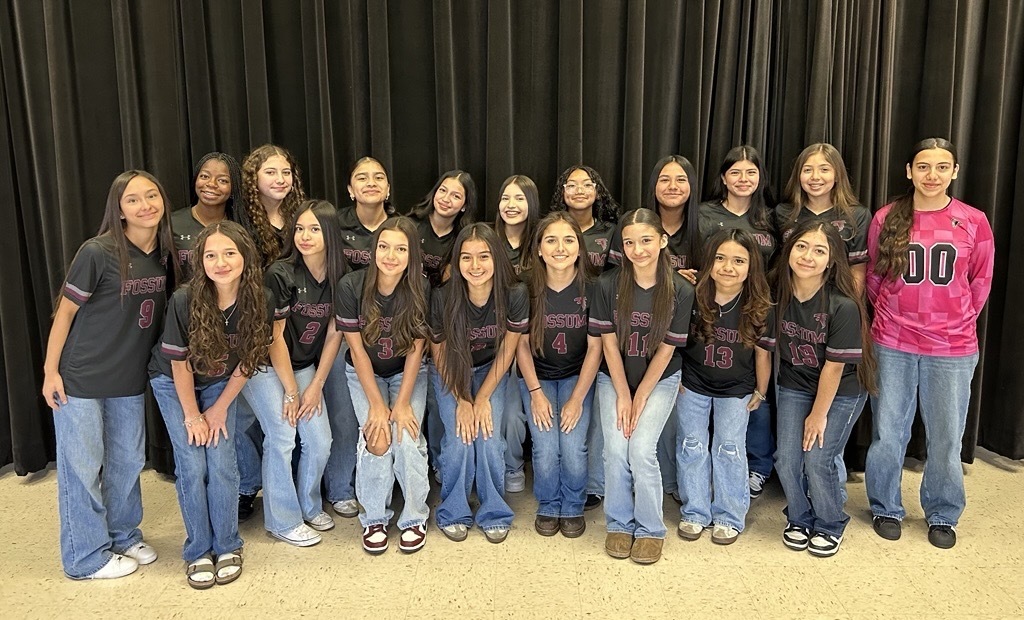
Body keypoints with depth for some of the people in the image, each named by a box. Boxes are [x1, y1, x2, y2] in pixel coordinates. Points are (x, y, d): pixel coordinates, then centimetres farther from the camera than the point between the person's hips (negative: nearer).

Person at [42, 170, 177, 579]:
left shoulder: (164, 254, 0)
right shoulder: (98, 253, -17)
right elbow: (65, 311, -11)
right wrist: (50, 370, -9)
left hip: (130, 379, 6)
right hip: (80, 378, -6)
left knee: (128, 461, 17)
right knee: (82, 467, 5)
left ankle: (124, 536, 36)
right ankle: (88, 558, 21)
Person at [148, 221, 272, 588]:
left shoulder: (260, 302, -23)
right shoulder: (184, 301, -30)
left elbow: (247, 360, -9)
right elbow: (180, 364, -18)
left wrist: (220, 409, -6)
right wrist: (192, 416, -10)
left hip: (219, 384, 2)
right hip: (174, 383, -1)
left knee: (222, 463, -6)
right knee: (192, 465, -7)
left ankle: (227, 547, 13)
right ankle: (198, 551, 11)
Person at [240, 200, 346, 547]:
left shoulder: (339, 278, -4)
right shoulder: (280, 274, -19)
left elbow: (333, 334, -1)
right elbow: (275, 336, -16)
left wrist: (316, 385, -4)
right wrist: (291, 391, -12)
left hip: (305, 367, 5)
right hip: (266, 367, -5)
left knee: (320, 441, 0)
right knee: (282, 437, -11)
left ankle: (309, 506, 24)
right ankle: (283, 521, 7)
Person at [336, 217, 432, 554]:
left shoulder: (422, 290, -19)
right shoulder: (351, 286, -21)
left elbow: (416, 350, -13)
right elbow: (357, 349, -15)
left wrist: (402, 402, -18)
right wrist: (377, 404, -18)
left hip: (408, 373, 0)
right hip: (365, 373, 0)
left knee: (407, 437, -20)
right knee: (377, 439, -20)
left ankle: (414, 519, 2)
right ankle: (374, 519, 3)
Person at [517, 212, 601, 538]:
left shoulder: (591, 287, -14)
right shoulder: (527, 287, -13)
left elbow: (595, 347, -9)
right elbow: (522, 343, -4)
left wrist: (576, 399, -12)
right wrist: (536, 393, -10)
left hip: (578, 375, 0)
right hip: (537, 375, 0)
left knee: (573, 447, -17)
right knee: (545, 448, -15)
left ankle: (573, 508, 13)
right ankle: (548, 506, 16)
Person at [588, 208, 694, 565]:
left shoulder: (681, 291, -14)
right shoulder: (608, 285, -13)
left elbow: (666, 350, -10)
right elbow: (609, 343, -8)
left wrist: (640, 398, -10)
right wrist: (623, 395, -9)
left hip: (660, 380, -1)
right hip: (615, 378, 1)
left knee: (641, 450, -14)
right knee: (615, 449, -12)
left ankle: (650, 529, 6)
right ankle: (619, 524, 11)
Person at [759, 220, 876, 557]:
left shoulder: (844, 306, -25)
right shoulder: (777, 295, -13)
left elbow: (834, 366, -19)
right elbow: (767, 345, -4)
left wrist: (819, 414, -12)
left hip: (841, 392, -3)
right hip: (794, 386, 4)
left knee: (817, 459, -8)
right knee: (787, 459, -2)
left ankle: (830, 526, 20)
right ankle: (799, 519, 26)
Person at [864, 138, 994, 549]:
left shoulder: (974, 222, -2)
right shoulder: (886, 219, -1)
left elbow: (980, 281, 9)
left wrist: (957, 321, 11)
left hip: (952, 348, 0)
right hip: (893, 345, 0)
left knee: (946, 437, 9)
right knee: (888, 433, 8)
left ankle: (943, 515, 30)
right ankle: (885, 508, 28)